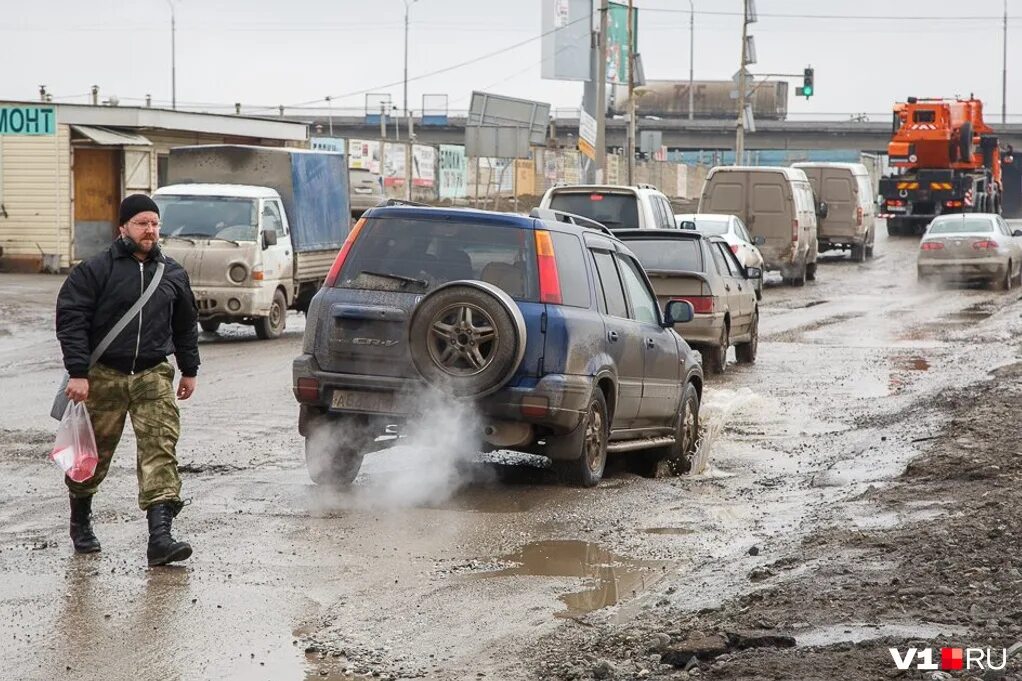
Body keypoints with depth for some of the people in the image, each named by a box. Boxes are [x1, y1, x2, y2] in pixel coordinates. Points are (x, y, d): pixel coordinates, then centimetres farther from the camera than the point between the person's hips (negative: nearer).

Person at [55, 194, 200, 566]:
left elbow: (186, 324, 22)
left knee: (161, 446, -13)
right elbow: (71, 321, -8)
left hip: (153, 374, 3)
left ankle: (160, 535, -19)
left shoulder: (172, 274, 10)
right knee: (94, 452, 9)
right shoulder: (95, 270, -5)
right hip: (104, 375, -2)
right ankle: (80, 521, 34)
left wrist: (189, 370, 21)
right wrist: (78, 373, -15)